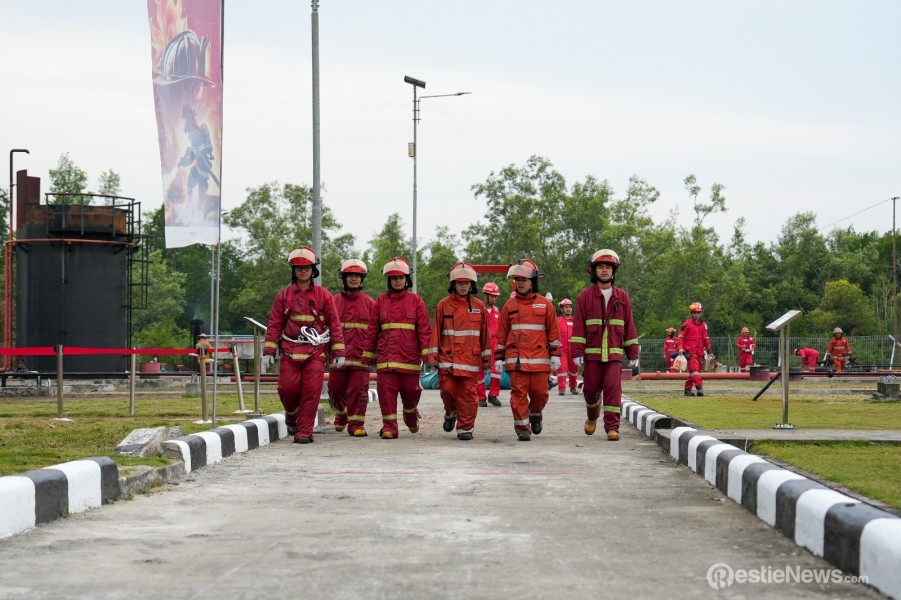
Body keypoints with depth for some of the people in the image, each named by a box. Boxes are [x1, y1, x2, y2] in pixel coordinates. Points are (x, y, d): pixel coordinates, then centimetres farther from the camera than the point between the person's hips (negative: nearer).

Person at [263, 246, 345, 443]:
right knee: (287, 388, -6)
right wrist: (268, 352, 3)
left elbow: (335, 324, 8)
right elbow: (274, 324, 10)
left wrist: (339, 353, 3)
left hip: (316, 352, -1)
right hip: (290, 351, 1)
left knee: (311, 391, -8)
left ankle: (304, 432, -2)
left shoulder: (323, 295, 7)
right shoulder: (284, 295, 10)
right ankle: (292, 418, 24)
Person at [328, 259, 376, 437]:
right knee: (335, 389, 8)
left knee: (358, 389, -6)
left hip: (360, 355, -1)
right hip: (338, 354, 1)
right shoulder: (334, 301, 9)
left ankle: (356, 424, 1)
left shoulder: (369, 303, 7)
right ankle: (342, 412, 35)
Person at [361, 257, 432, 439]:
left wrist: (426, 354, -6)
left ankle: (411, 416, 36)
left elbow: (424, 329, 1)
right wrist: (367, 355, 8)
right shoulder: (380, 302, 8)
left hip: (410, 356, -1)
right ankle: (389, 426, 0)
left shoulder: (416, 301, 5)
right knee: (386, 391, -6)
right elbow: (371, 330, 10)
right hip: (386, 358, 1)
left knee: (411, 391, 6)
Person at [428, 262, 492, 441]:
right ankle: (451, 413, 24)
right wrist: (433, 355, 0)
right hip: (448, 357, 0)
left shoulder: (479, 306, 7)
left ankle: (465, 428, 8)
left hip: (470, 358, 0)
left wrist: (486, 358, 11)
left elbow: (485, 333, 11)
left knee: (468, 394, -1)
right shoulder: (443, 305, 5)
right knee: (448, 389, -6)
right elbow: (436, 331, 5)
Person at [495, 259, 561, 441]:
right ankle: (522, 428, 2)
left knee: (540, 392, 2)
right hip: (516, 359, 1)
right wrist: (499, 357, 9)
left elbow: (553, 332, 8)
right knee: (518, 393, -4)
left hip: (539, 358, 0)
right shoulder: (509, 306, 10)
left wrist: (555, 356, 3)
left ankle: (535, 415, 30)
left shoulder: (545, 304, 6)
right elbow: (501, 334, 13)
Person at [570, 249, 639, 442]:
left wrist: (633, 354, 6)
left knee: (613, 388, -10)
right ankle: (592, 417, 35)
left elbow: (629, 326, 10)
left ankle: (612, 427, -8)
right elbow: (578, 326, 1)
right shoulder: (585, 296, 4)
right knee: (591, 388, 6)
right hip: (592, 352, 0)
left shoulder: (622, 297, 8)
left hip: (614, 352, 0)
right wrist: (577, 352, -6)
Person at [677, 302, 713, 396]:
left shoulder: (703, 325, 16)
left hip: (699, 352, 6)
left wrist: (708, 351, 18)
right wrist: (681, 348, -15)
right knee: (694, 369, -17)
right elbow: (681, 336, -3)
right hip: (690, 352, -6)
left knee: (692, 371, 8)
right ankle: (699, 387, -26)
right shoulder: (687, 324, -1)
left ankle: (687, 389, 14)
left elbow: (706, 339, 21)